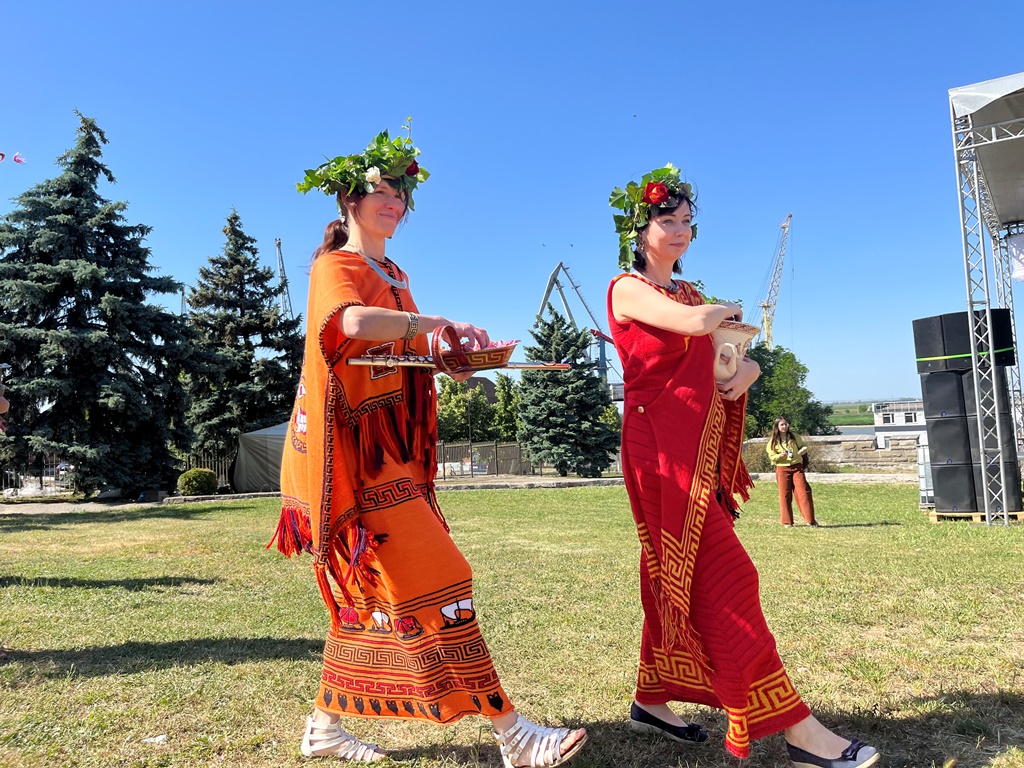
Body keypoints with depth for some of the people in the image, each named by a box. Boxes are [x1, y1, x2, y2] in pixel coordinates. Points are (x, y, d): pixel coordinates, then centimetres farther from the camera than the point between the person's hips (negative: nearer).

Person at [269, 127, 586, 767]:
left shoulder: (394, 276, 23)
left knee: (374, 586, 11)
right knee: (432, 577, -12)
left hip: (391, 447, 9)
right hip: (356, 444, -9)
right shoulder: (335, 266, -4)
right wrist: (440, 322, -36)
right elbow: (352, 321, -28)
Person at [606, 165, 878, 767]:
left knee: (678, 578, 12)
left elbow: (737, 354, 20)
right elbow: (693, 323, -21)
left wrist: (746, 369, -4)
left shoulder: (691, 295, 20)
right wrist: (727, 310, 0)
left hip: (703, 446, 8)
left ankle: (653, 700, 25)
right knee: (723, 578, -9)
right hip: (665, 447, -8)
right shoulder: (628, 289, -3)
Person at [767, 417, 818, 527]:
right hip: (782, 469, -1)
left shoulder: (794, 436, 6)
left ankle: (810, 519, 0)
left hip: (797, 467, 1)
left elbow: (803, 446, 17)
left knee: (804, 492, -7)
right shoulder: (773, 441, 2)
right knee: (785, 495, 1)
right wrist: (781, 455, -19)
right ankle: (787, 521, 9)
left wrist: (803, 450, -7)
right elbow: (771, 456, 1)